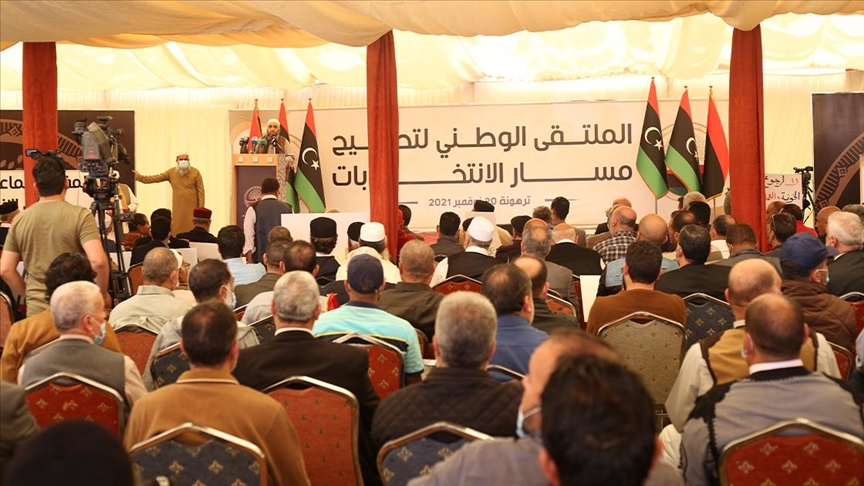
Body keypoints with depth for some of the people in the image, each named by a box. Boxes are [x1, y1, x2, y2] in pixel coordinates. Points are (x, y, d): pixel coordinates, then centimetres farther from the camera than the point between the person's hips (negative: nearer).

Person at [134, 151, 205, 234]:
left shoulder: (195, 172, -1)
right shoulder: (171, 172, 7)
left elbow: (200, 190, -2)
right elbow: (156, 178, 7)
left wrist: (201, 206, -7)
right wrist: (140, 177, -1)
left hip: (192, 207, -3)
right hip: (178, 207, 3)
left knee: (192, 228, -6)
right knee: (178, 228, 0)